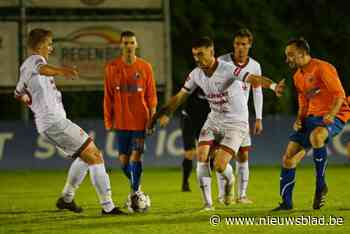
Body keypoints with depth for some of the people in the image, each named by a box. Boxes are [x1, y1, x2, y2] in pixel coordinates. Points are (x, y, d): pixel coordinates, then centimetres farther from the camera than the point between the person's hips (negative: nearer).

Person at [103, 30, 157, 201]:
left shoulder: (145, 67, 0)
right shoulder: (112, 68, 1)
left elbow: (151, 95, 3)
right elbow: (108, 97, 5)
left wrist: (152, 118, -3)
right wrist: (108, 120, 2)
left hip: (140, 121, -1)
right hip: (121, 121, 1)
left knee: (136, 156, -10)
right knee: (124, 159, 5)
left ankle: (134, 192, -2)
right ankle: (135, 188, 28)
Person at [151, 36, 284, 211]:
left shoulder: (228, 70, -23)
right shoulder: (196, 74, -3)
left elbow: (253, 79, -37)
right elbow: (180, 97, 11)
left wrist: (272, 85, -55)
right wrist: (162, 114, 11)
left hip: (236, 123, -6)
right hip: (214, 120, 6)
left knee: (219, 166, -16)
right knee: (201, 157, -13)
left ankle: (229, 182, 21)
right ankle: (207, 203, -1)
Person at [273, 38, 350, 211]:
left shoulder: (322, 68, -10)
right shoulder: (298, 77, 17)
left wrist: (331, 114, -30)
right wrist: (299, 120, 4)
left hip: (333, 116, -8)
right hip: (312, 117, 8)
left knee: (316, 136, -41)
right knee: (289, 159, 1)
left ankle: (321, 184, -26)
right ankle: (286, 202, 14)